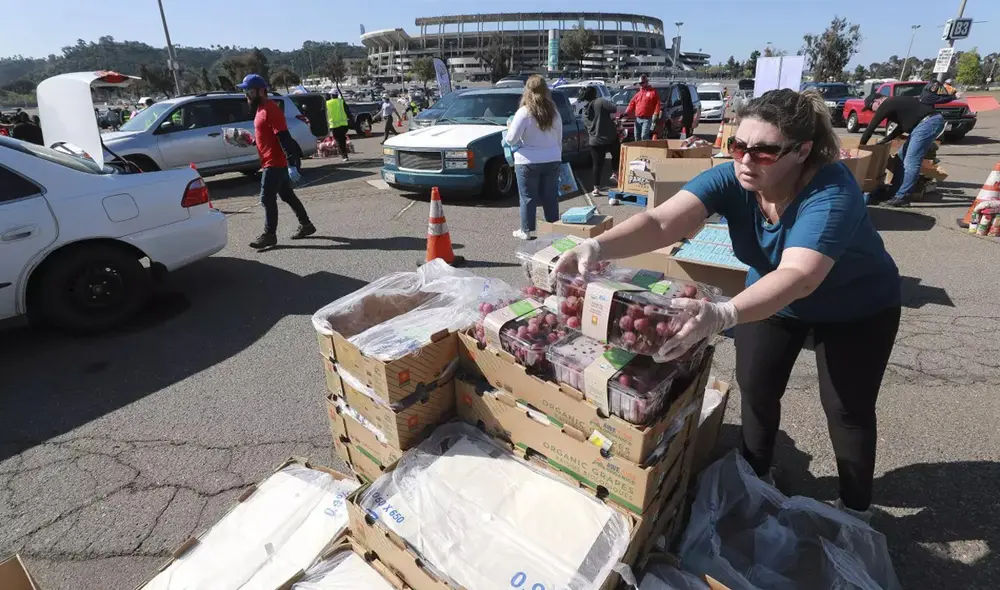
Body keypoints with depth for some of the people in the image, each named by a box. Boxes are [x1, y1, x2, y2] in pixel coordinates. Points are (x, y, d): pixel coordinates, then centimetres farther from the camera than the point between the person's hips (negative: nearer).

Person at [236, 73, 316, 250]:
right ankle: (306, 225, 23)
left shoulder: (270, 110, -16)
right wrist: (252, 141, 13)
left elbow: (284, 138, -24)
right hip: (273, 162, 10)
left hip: (275, 163, -10)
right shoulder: (260, 109, 15)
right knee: (287, 195, 14)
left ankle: (269, 235, 0)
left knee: (267, 198, -7)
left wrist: (291, 164, -29)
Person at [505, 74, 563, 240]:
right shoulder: (554, 111, 4)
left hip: (528, 162, -5)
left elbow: (510, 140, -12)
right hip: (552, 160, 5)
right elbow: (559, 139, 12)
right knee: (551, 196, 12)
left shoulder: (524, 112, -13)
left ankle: (527, 230, 12)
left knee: (528, 197, 5)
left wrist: (510, 130, 9)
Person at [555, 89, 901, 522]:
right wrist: (596, 248, -60)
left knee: (847, 408, 3)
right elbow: (661, 222, -42)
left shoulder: (831, 192, -38)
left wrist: (722, 315, -72)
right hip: (773, 299, 4)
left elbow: (799, 276, -54)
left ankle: (856, 510, 29)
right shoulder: (730, 179, -26)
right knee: (755, 389, 6)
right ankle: (755, 477, 32)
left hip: (857, 310, -3)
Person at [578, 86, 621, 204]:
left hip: (594, 141, 4)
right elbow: (614, 109, -15)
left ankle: (596, 188, 7)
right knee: (616, 155, 24)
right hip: (610, 138, -4)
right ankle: (614, 174, 12)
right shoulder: (600, 101, -9)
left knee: (597, 165, 9)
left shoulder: (584, 111, 9)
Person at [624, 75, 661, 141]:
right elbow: (632, 104, 15)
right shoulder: (638, 94, 19)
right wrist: (626, 113, 2)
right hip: (638, 119, 6)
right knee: (637, 137, 8)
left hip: (647, 119, -6)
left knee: (644, 136, -17)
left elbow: (657, 104, -4)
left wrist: (655, 114, -16)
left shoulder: (653, 92, 2)